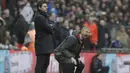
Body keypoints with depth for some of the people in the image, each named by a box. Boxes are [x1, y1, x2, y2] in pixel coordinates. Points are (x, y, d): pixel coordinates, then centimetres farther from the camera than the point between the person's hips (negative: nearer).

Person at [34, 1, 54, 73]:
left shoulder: (44, 17, 20)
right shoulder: (39, 17, -12)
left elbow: (49, 28, 18)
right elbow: (49, 28, -17)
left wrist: (50, 27, -3)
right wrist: (51, 27, 4)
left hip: (46, 45, 10)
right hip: (42, 45, -10)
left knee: (46, 63, 11)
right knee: (40, 64, -11)